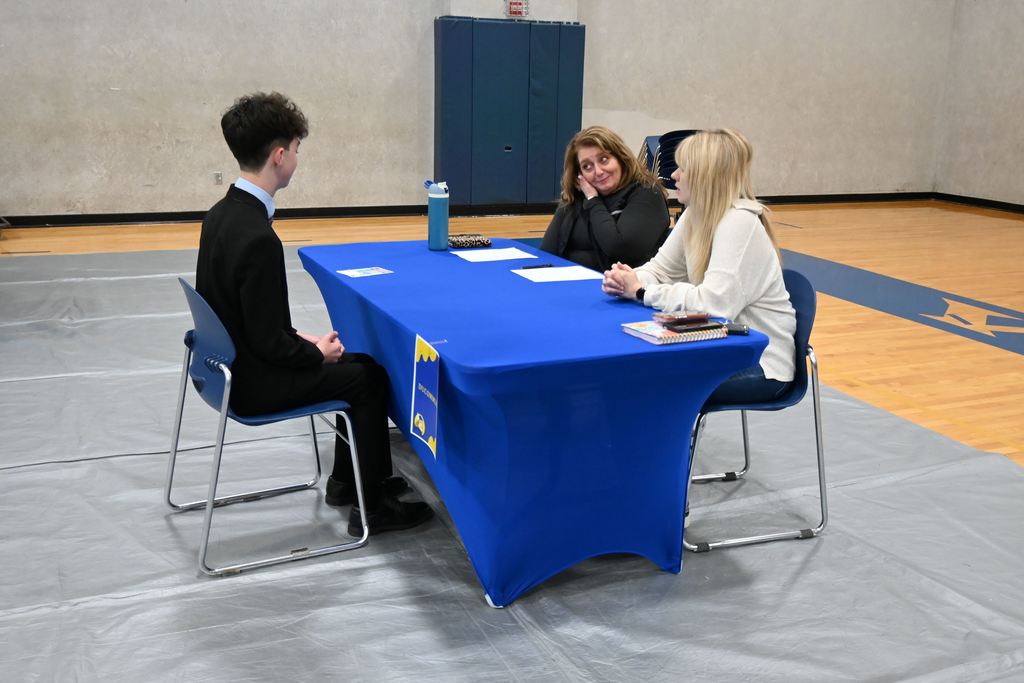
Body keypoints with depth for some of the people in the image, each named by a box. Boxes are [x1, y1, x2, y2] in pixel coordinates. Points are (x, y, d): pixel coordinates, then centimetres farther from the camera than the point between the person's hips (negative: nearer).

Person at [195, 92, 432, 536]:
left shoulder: (224, 212, 1)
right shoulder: (258, 238, -29)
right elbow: (269, 343, -25)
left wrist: (302, 339, 8)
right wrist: (317, 351, -7)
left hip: (233, 359, 9)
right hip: (255, 383, -9)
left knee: (358, 360, 19)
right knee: (371, 376, 5)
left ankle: (347, 479, 32)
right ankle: (371, 506, 16)